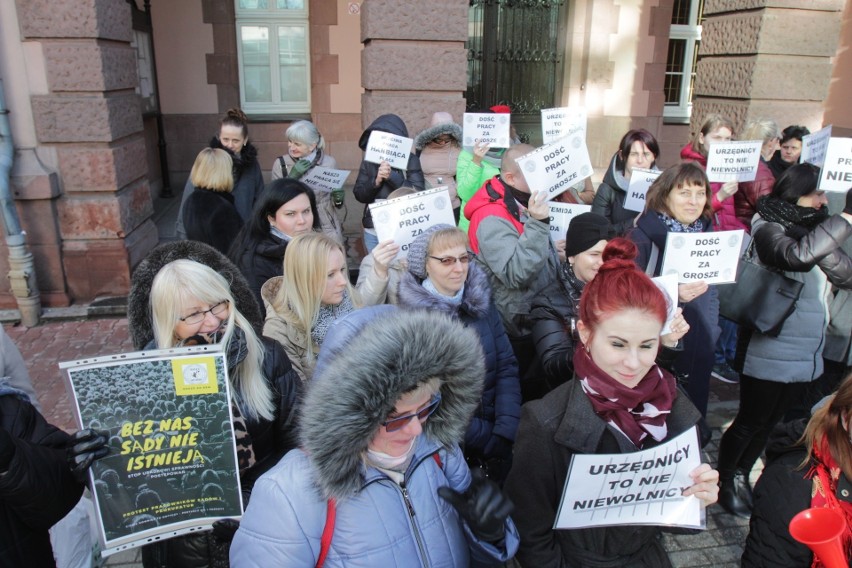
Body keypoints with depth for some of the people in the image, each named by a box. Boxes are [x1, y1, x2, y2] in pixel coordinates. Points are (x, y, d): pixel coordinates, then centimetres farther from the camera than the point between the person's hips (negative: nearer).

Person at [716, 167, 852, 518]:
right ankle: (725, 481, 26)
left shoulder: (816, 231, 9)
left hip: (805, 352, 7)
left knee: (770, 421, 18)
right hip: (769, 350, -7)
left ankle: (741, 477, 36)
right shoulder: (768, 227, -13)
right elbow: (797, 255, -34)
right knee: (751, 420, 6)